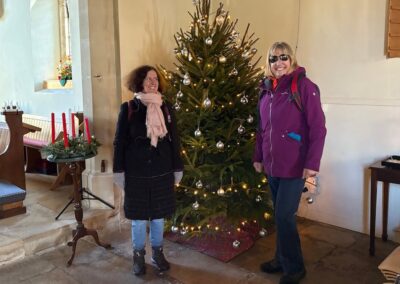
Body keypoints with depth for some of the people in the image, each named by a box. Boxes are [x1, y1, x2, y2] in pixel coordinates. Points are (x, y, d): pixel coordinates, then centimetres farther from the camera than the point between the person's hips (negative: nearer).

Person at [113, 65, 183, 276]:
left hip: (162, 171, 2)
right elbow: (120, 141, -2)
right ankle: (138, 255, 29)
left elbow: (174, 139, 5)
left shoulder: (166, 108, 2)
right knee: (139, 215, 10)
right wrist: (118, 170, -4)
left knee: (159, 214, 13)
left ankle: (157, 252, 32)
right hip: (136, 172, -2)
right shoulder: (128, 108, -5)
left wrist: (177, 168, 5)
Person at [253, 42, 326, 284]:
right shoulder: (267, 89, 10)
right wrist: (258, 157, 15)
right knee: (280, 215, 15)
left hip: (295, 166, -6)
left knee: (284, 216, -3)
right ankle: (282, 259, 32)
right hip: (272, 165, 6)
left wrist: (312, 163, -18)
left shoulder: (304, 86, -10)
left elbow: (318, 127, -14)